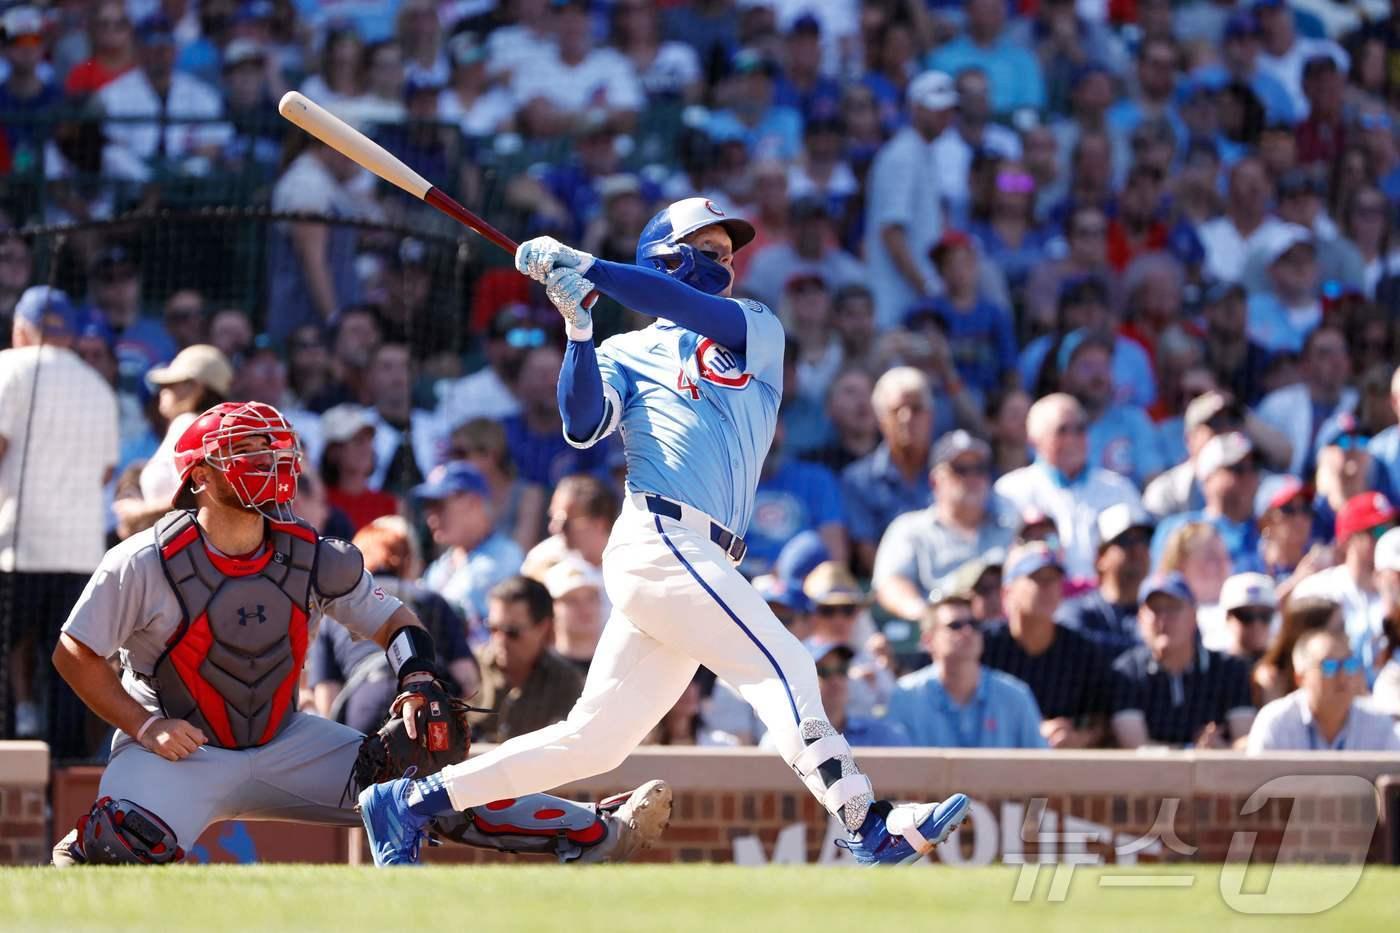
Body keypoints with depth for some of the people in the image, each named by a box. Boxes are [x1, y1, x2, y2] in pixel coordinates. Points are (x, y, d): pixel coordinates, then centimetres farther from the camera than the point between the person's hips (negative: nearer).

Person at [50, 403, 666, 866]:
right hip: (175, 747, -4)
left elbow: (394, 623, 7)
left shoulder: (314, 561, -6)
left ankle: (598, 833, -3)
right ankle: (82, 857, -4)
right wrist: (144, 726, -18)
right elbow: (75, 653, -9)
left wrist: (420, 684, -13)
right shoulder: (144, 564, -18)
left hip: (281, 744, 4)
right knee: (134, 845, -38)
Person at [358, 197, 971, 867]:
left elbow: (699, 313, 1)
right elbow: (583, 426, -5)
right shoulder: (627, 354, 12)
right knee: (784, 670, -17)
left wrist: (586, 267, -6)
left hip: (701, 562, 6)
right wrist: (579, 328, -15)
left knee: (594, 741, 5)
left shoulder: (758, 333, 21)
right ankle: (870, 829, -24)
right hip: (659, 541, -6)